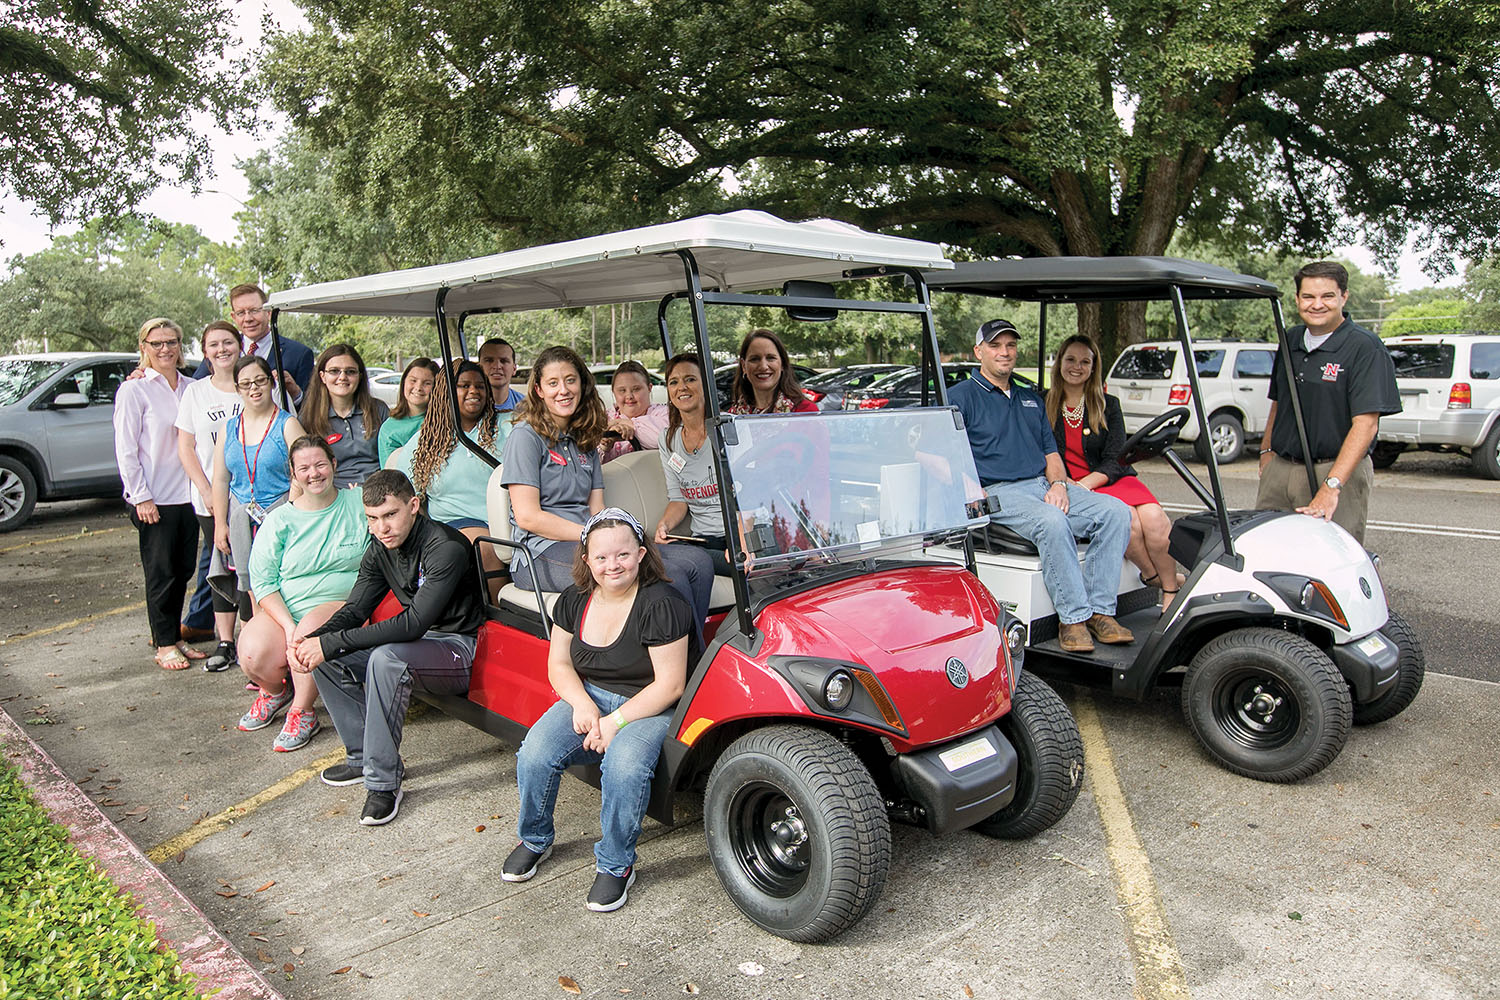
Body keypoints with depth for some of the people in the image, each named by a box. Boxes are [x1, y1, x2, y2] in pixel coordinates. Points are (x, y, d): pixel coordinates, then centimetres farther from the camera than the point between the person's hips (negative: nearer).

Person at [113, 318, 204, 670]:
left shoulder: (191, 388, 9)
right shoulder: (134, 390, -5)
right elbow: (125, 450, -7)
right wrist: (141, 497, -12)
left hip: (188, 494, 5)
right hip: (154, 499, -5)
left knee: (183, 570, 10)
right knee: (161, 573, 2)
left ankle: (174, 636, 23)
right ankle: (164, 644, 13)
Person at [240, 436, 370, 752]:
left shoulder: (359, 503, 3)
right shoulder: (280, 520, 5)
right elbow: (262, 581, 0)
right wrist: (288, 625, -15)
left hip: (343, 604, -2)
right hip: (283, 610, 2)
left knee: (313, 625, -35)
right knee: (254, 656, -24)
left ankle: (302, 713, -13)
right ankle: (275, 691, 15)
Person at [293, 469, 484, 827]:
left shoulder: (446, 548, -24)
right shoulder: (380, 549, 2)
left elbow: (413, 624, -30)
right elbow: (355, 609, 4)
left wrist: (330, 643, -29)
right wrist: (312, 640, -17)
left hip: (459, 649, -8)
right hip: (419, 640, 9)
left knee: (385, 658, -35)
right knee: (324, 658, -5)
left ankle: (383, 781, -24)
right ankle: (362, 755, 5)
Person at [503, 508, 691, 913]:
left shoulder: (660, 605, -16)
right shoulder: (574, 600, 3)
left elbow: (670, 685, -16)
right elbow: (558, 664, 9)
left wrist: (615, 721, -21)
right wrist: (583, 705, -11)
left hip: (645, 708, -5)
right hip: (586, 700, 5)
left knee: (625, 767, -35)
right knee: (534, 755, -21)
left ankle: (615, 865, -8)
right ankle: (534, 839, 10)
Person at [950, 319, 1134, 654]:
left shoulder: (1031, 400, 25)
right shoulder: (960, 397, 5)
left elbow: (1051, 453, 22)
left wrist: (1058, 483, 0)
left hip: (1044, 486, 7)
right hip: (998, 493, -6)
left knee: (1115, 511, -15)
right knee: (1051, 521, -35)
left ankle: (1098, 610, -18)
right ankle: (1072, 617, -27)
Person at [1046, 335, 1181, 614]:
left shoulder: (1108, 406, 11)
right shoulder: (1044, 407, 7)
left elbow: (1115, 460, 1)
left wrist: (1086, 483, -17)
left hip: (1111, 481, 3)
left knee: (1154, 517, -27)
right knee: (1127, 518, -31)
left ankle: (1170, 590, -12)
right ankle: (1154, 575, -9)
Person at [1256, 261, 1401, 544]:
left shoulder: (1365, 348, -10)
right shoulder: (1290, 340, 11)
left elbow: (1366, 424, -18)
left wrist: (1331, 486, -27)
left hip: (1337, 470, -6)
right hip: (1280, 468, 6)